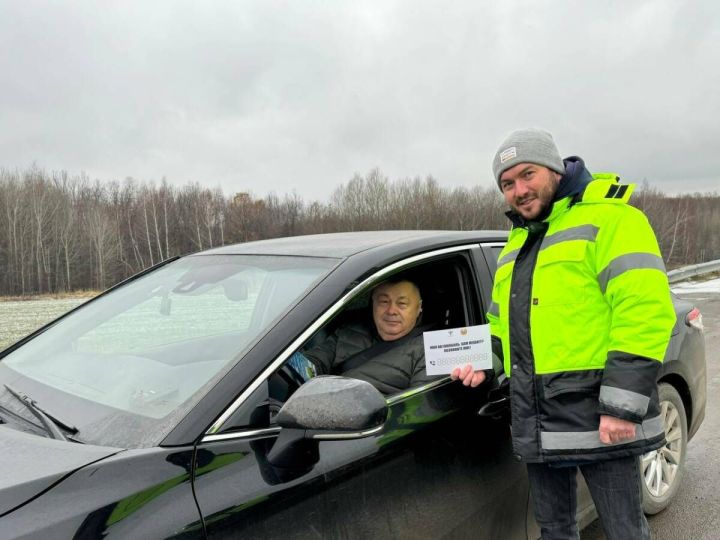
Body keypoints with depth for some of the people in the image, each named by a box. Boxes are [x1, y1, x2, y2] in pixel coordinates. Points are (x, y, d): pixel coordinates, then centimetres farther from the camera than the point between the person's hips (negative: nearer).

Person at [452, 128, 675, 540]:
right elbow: (501, 323, 27)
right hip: (537, 424, 7)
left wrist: (621, 405, -21)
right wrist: (485, 364, 8)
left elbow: (645, 310, -17)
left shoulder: (607, 218, -6)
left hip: (598, 418, -7)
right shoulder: (516, 243, 19)